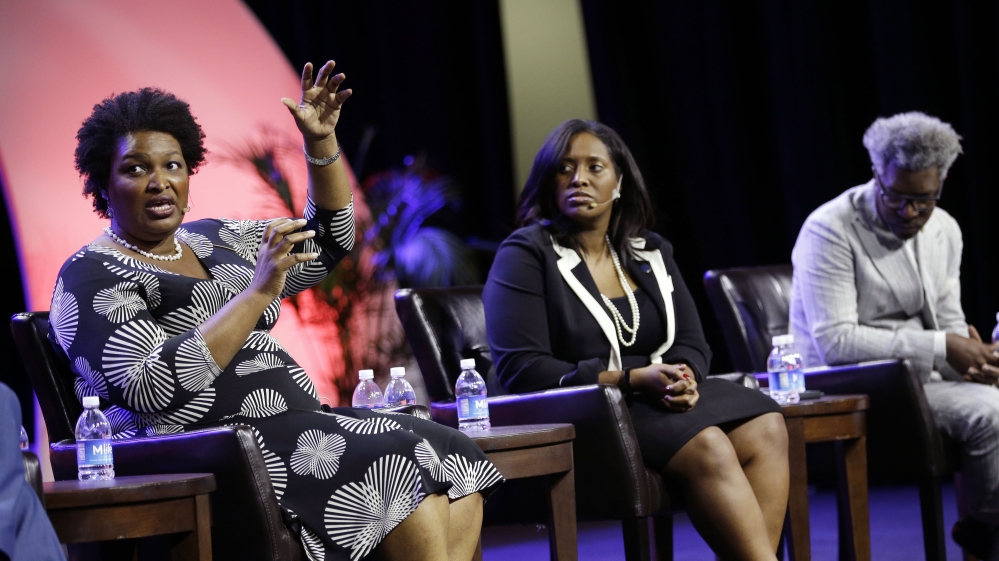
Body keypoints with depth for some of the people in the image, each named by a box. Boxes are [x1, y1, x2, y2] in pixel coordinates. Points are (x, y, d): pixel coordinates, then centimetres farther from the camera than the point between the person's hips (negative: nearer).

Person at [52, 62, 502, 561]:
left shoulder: (212, 240, 20)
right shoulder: (90, 276, -4)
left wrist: (321, 142, 14)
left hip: (290, 427, 8)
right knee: (400, 463, -25)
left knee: (454, 456, -12)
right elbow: (152, 391, -19)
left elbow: (327, 243, 28)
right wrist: (257, 292, -21)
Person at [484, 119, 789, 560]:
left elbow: (692, 343, 14)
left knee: (765, 430, -21)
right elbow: (520, 369, -11)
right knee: (708, 447, -30)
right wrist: (631, 379, -18)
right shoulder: (525, 255, -1)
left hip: (660, 401, 6)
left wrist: (683, 377, -13)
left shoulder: (650, 252, 17)